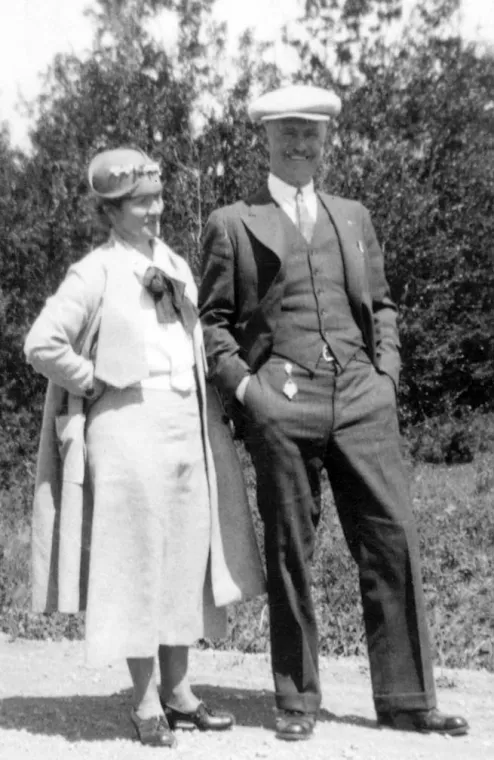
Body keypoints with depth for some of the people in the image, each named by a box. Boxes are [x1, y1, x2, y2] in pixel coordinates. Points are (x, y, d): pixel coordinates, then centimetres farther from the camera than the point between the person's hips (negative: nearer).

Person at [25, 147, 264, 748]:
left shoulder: (176, 266, 13)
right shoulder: (95, 273, -7)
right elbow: (41, 344, -13)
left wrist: (205, 414, 13)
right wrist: (95, 383, -7)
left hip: (188, 425, 7)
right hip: (128, 427, -7)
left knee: (188, 558, 10)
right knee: (137, 562, -1)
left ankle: (179, 692, 21)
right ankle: (146, 703, 9)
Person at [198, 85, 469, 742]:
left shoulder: (353, 216, 20)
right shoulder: (233, 224, 9)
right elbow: (211, 319, 8)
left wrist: (387, 370, 8)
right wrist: (242, 385, -4)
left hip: (361, 400, 3)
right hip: (281, 406, -3)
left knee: (393, 542, -2)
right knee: (289, 556, 2)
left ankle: (405, 699, 5)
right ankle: (297, 701, 13)